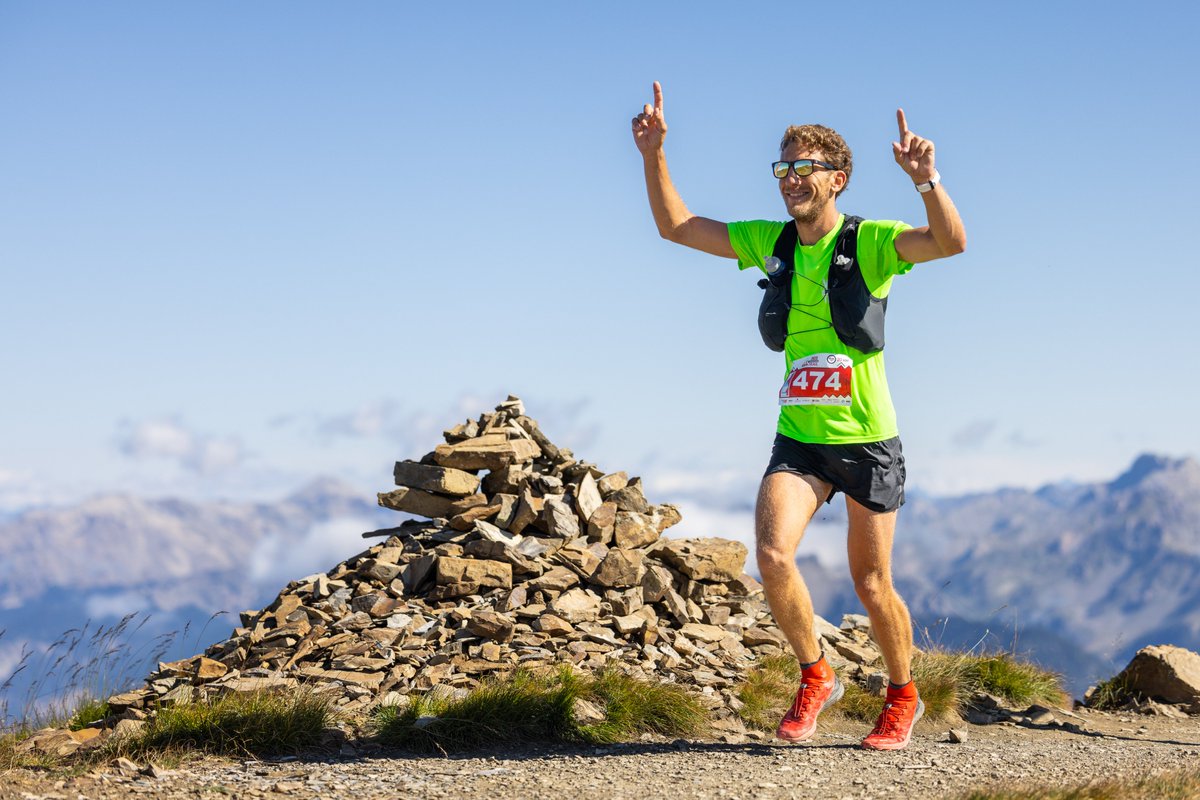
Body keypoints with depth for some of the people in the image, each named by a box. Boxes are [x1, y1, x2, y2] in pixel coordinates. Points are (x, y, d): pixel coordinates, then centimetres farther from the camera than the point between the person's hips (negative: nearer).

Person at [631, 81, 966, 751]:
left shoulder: (870, 242, -10)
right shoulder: (770, 242, 4)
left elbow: (952, 241, -28)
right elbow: (675, 226, 8)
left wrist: (926, 179, -44)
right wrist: (655, 155, -4)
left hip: (868, 440, -3)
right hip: (799, 438, 3)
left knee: (872, 584, 6)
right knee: (773, 555, -19)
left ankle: (903, 697, 32)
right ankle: (816, 677, 4)